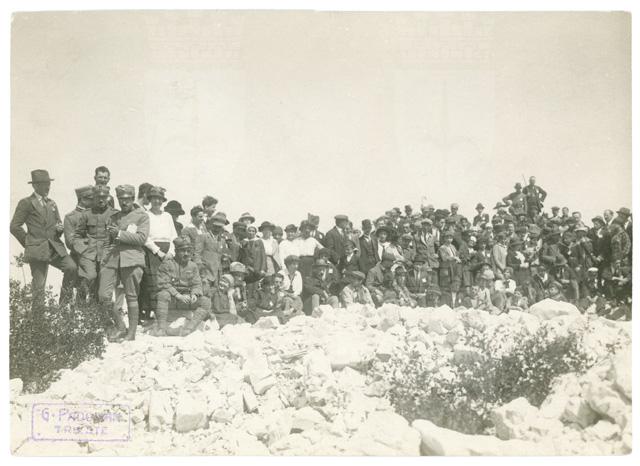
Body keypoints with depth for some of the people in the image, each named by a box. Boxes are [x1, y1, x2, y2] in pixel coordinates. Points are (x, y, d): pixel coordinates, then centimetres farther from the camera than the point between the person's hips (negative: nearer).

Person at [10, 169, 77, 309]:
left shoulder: (52, 203, 18)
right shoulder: (26, 203, -1)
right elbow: (14, 226, -4)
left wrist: (60, 228, 3)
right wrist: (27, 243, -2)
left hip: (55, 247, 5)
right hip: (37, 250, -5)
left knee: (72, 267, -19)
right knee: (38, 286, -2)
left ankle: (65, 295, 2)